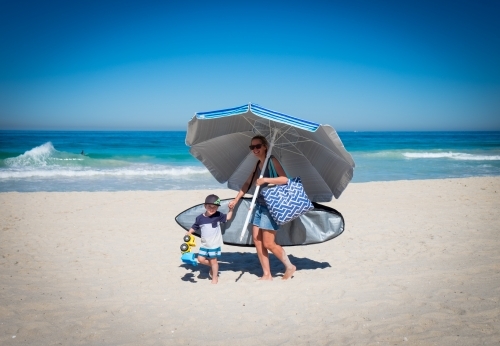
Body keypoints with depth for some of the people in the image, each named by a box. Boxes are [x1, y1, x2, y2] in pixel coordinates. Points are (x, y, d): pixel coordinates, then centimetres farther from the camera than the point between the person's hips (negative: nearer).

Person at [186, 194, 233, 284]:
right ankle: (212, 266, 30)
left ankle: (215, 278, 19)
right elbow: (194, 227, 6)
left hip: (215, 244, -3)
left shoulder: (218, 215, -9)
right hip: (204, 244, 3)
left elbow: (227, 217, 1)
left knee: (213, 260, 3)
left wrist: (231, 209, -11)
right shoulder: (200, 218, -4)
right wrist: (188, 233, -5)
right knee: (201, 259, 4)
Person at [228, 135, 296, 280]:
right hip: (259, 205, 8)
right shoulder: (257, 165, 12)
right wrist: (236, 199, 16)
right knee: (256, 240, 4)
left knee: (268, 243, -5)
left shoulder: (272, 161, -10)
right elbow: (248, 183, 20)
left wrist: (266, 180, -28)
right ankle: (267, 275, 14)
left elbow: (285, 179, -23)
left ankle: (290, 267, 17)